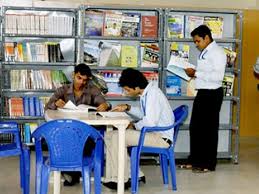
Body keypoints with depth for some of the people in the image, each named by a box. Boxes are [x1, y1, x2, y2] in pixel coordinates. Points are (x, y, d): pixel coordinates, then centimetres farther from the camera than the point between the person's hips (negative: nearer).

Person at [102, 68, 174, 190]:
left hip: (161, 137, -10)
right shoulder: (145, 93, 10)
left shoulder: (153, 94, -20)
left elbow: (150, 121, -29)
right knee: (109, 136, 4)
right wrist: (127, 108, 10)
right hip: (151, 133, 10)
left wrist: (134, 126, -11)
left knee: (117, 137, -21)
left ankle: (121, 180, -8)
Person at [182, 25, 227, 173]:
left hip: (212, 94, -9)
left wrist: (196, 73, -20)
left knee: (209, 129, 1)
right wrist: (194, 73, 2)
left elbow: (218, 76, -23)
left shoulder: (217, 52, -14)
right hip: (202, 93, 9)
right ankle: (195, 160, 25)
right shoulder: (204, 52, 13)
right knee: (195, 127, 13)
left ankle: (209, 164, 14)